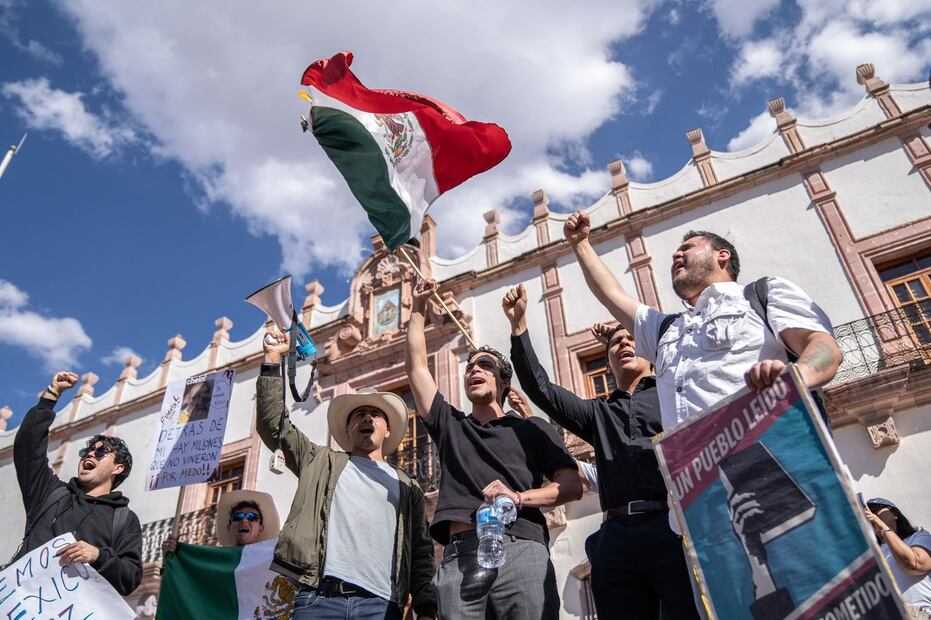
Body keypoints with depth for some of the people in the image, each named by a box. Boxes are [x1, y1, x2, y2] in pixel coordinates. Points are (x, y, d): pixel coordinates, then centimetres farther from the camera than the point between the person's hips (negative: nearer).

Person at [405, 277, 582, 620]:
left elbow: (572, 485, 9)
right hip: (458, 557, 2)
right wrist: (418, 309, 29)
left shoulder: (533, 428, 19)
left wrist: (520, 498, -8)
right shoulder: (449, 425, 26)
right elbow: (417, 366, 25)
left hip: (521, 550, -2)